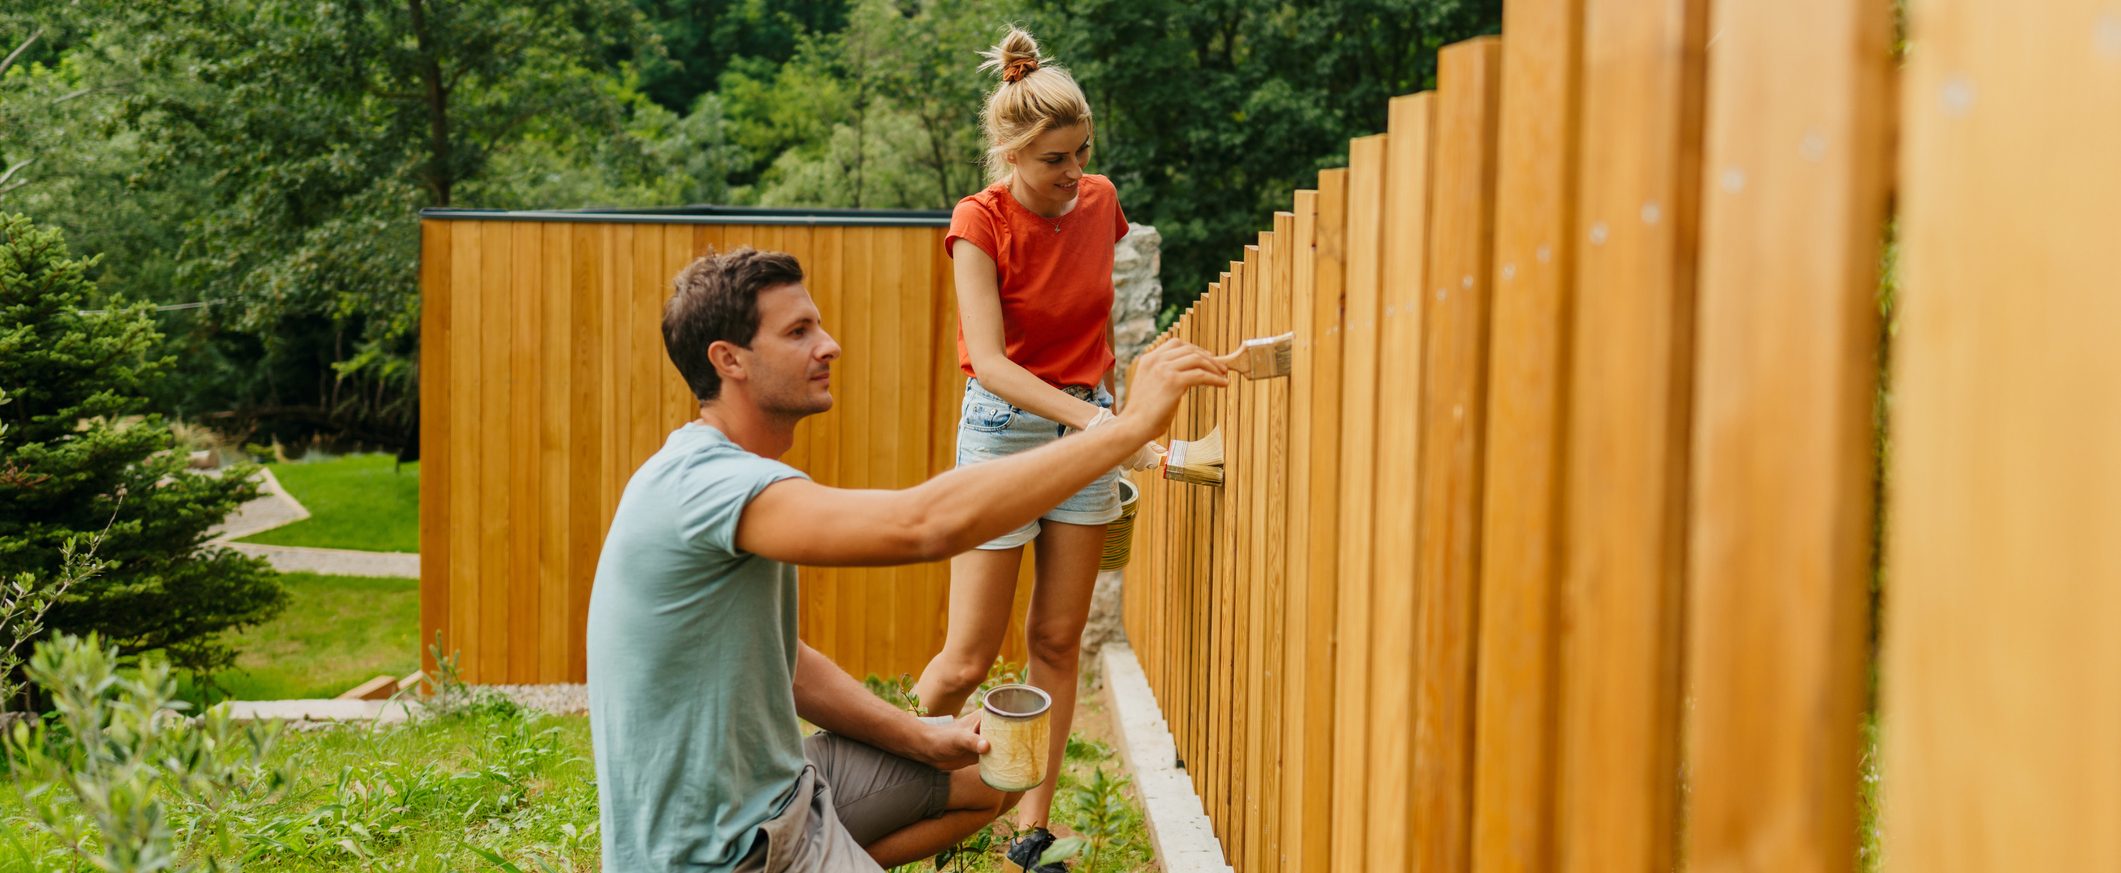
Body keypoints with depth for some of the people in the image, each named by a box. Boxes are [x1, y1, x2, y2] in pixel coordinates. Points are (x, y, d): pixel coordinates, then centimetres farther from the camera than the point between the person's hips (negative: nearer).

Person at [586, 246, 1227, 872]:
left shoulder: (731, 479, 9)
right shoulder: (701, 484, -25)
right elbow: (929, 523, -36)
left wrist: (922, 740, 2)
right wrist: (1134, 423, -31)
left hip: (776, 788, 10)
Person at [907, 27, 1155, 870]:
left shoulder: (1099, 200, 1)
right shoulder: (981, 220, -14)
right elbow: (988, 360, -23)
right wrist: (1095, 421, -33)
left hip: (1087, 422, 5)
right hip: (1003, 424, -4)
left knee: (1058, 642, 6)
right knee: (968, 659, -2)